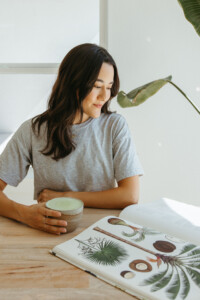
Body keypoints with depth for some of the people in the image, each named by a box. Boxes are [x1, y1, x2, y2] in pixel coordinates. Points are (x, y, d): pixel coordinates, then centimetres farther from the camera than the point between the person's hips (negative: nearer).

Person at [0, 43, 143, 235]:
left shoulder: (114, 126, -3)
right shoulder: (33, 131, -3)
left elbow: (130, 195, -9)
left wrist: (64, 197, -9)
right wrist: (23, 213, -27)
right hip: (49, 231, 1)